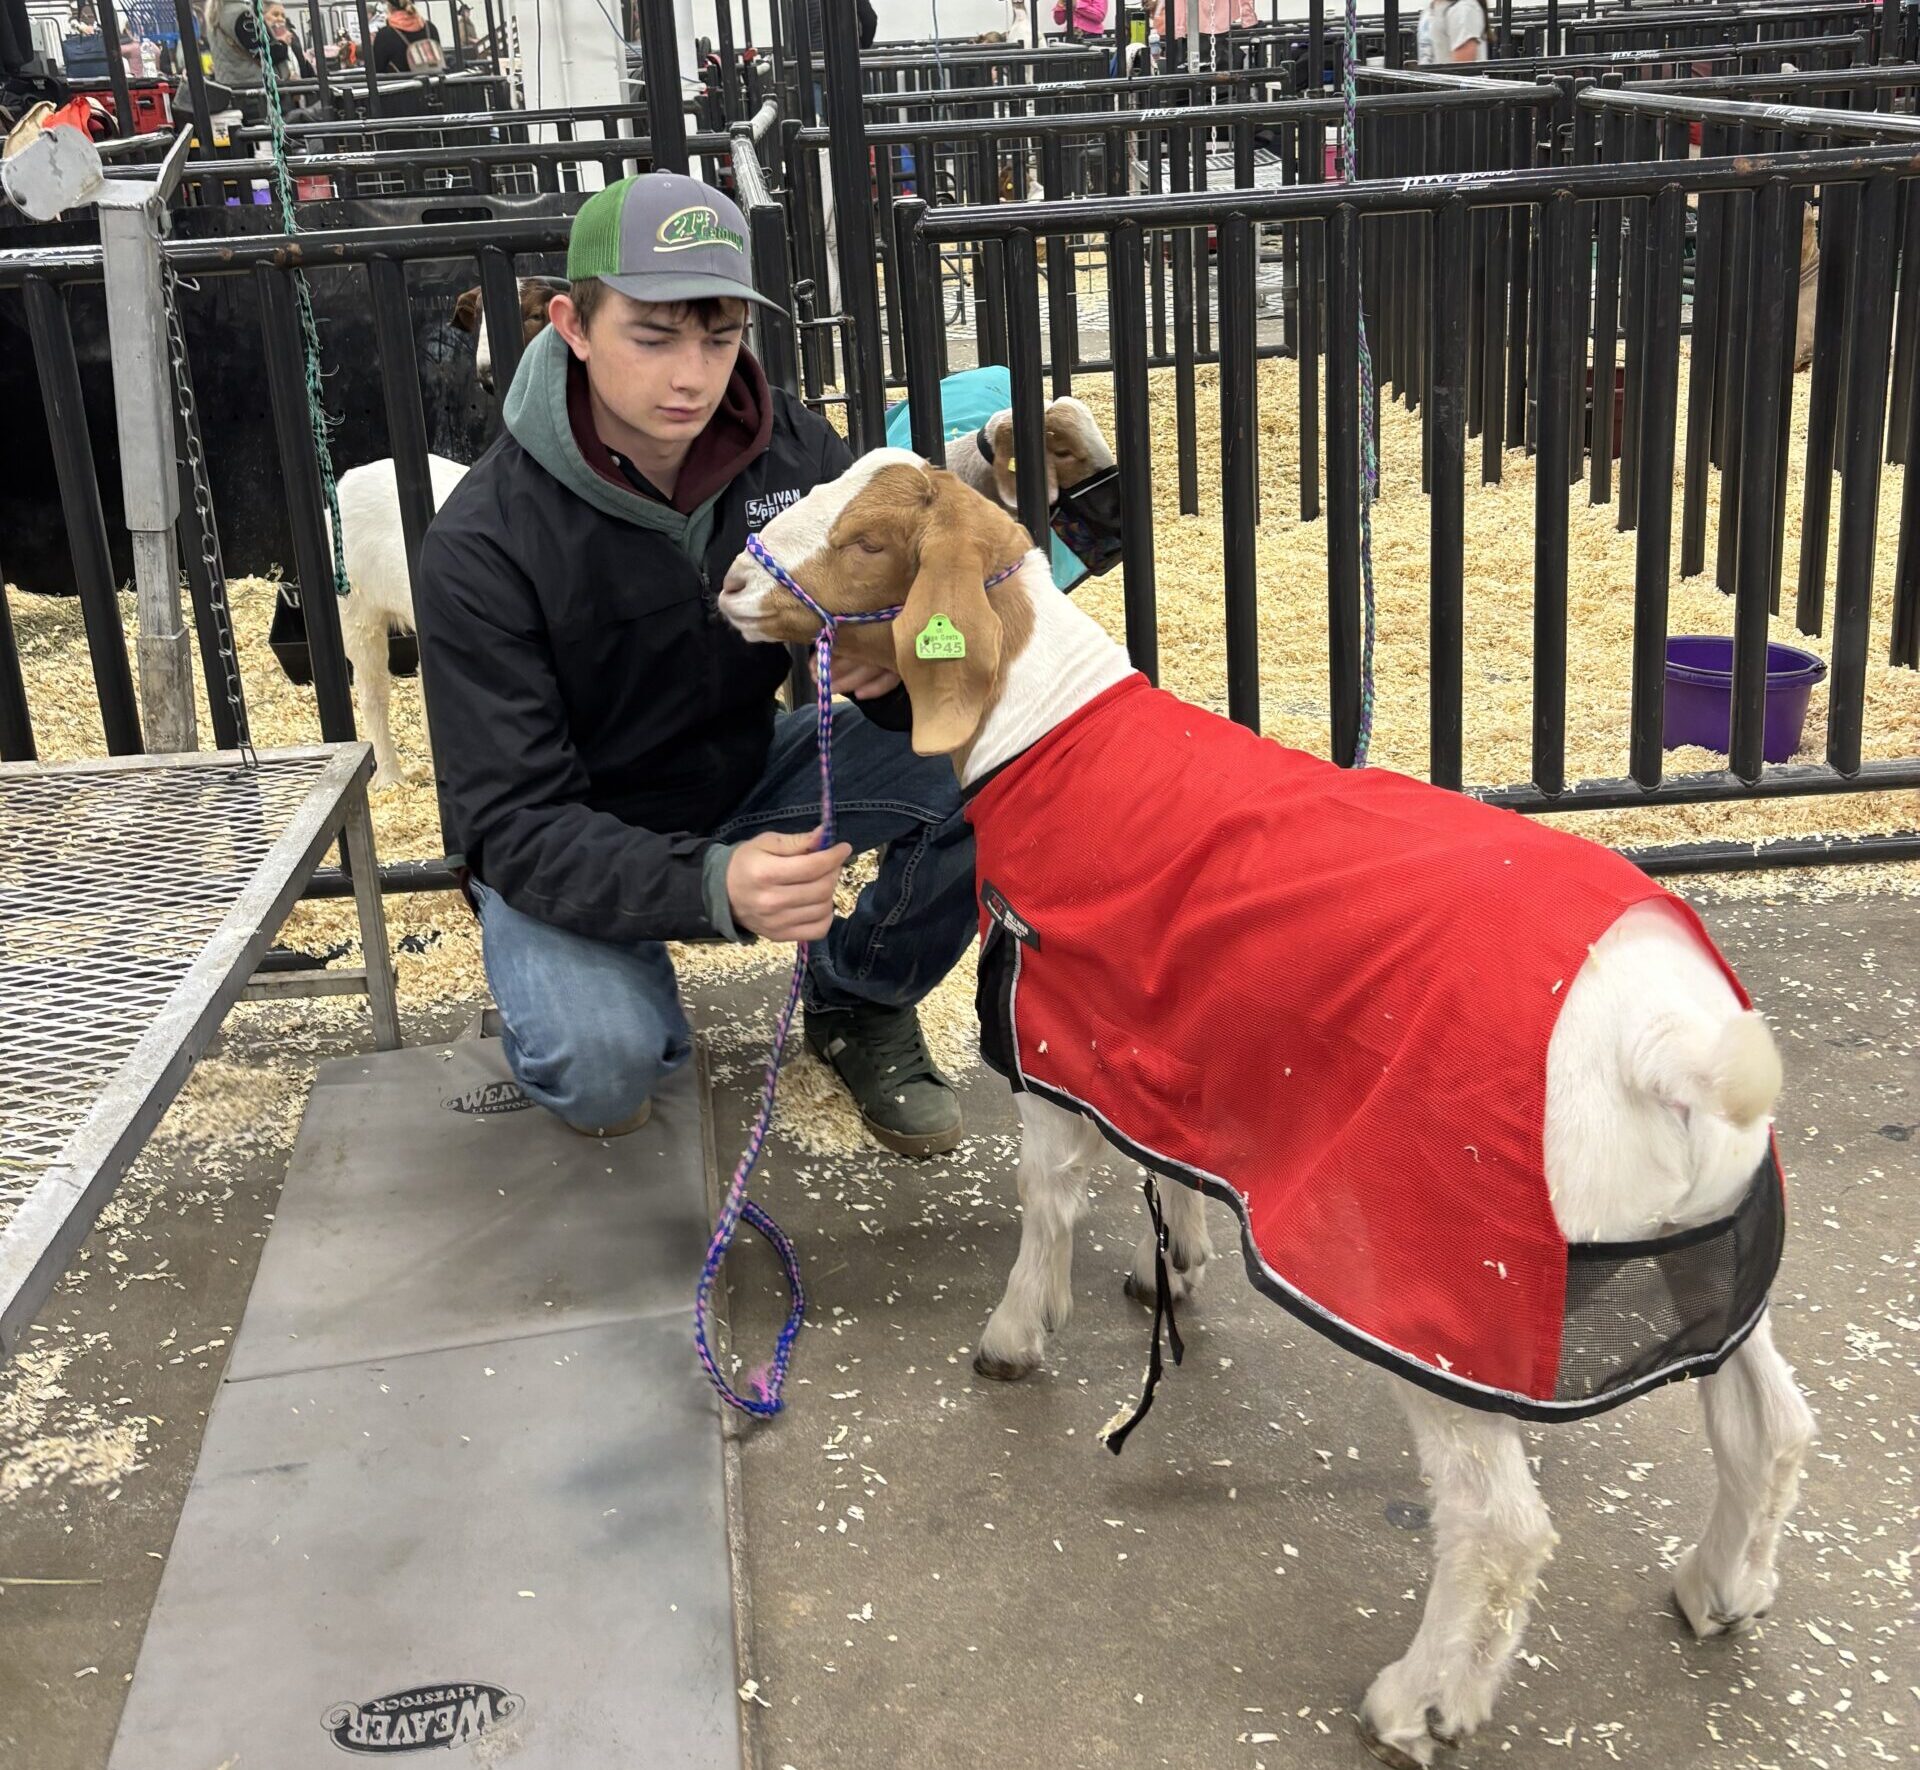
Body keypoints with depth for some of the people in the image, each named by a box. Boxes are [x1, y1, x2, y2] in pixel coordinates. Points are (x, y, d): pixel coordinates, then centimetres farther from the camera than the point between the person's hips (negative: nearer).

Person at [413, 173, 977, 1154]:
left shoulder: (791, 449, -13)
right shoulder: (481, 546, -25)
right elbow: (515, 825, -27)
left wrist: (895, 667, -35)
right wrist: (709, 887, -46)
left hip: (745, 780, 4)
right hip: (569, 844, -4)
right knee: (603, 1067, -34)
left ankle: (859, 1001, 7)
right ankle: (570, 998, 6)